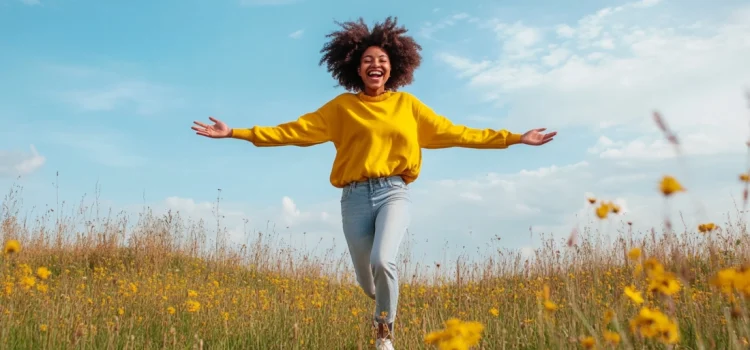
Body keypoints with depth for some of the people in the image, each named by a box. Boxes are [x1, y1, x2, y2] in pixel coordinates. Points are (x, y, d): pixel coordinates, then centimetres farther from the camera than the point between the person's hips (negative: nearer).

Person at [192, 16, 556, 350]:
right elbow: (296, 130, 4)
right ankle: (384, 304, 47)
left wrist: (515, 138, 11)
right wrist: (237, 132, -2)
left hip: (394, 193, -1)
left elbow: (454, 132, 13)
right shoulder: (341, 107, 7)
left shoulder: (407, 105, 10)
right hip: (355, 197, 1)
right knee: (367, 280, 7)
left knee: (382, 261, -26)